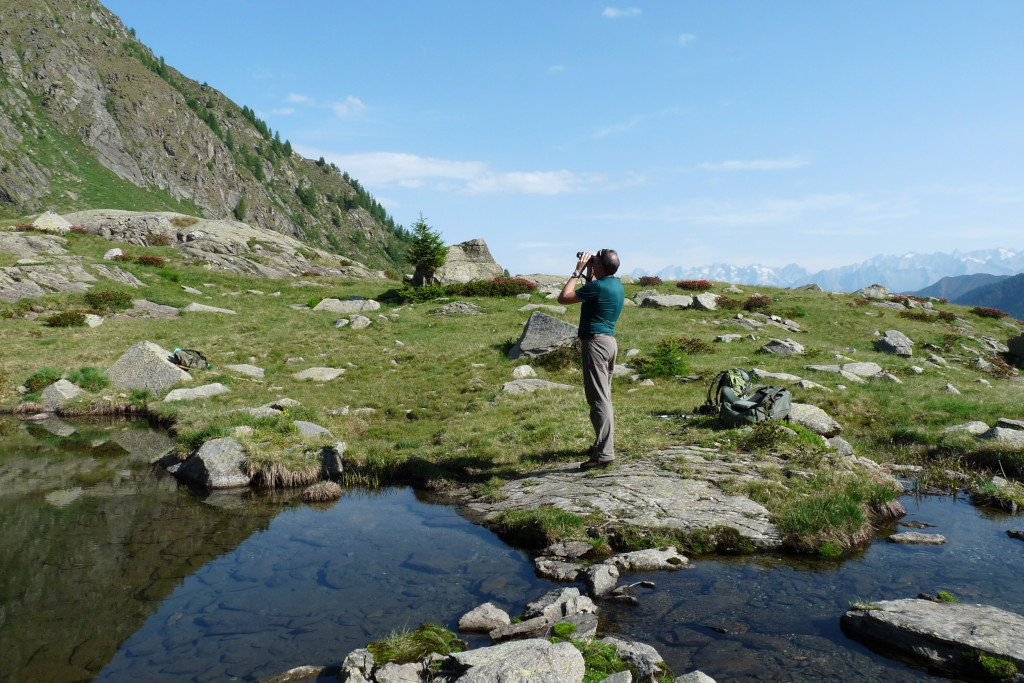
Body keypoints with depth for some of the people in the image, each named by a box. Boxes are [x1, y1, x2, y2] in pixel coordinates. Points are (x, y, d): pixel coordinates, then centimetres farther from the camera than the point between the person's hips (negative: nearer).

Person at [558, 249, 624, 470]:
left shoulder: (598, 287, -16)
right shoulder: (616, 285, 12)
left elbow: (563, 297, -10)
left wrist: (577, 272, -3)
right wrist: (588, 273, 19)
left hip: (596, 343, -10)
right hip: (609, 341, 10)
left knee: (599, 399, -11)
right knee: (603, 397, 19)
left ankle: (604, 453, -12)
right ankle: (605, 443, 30)